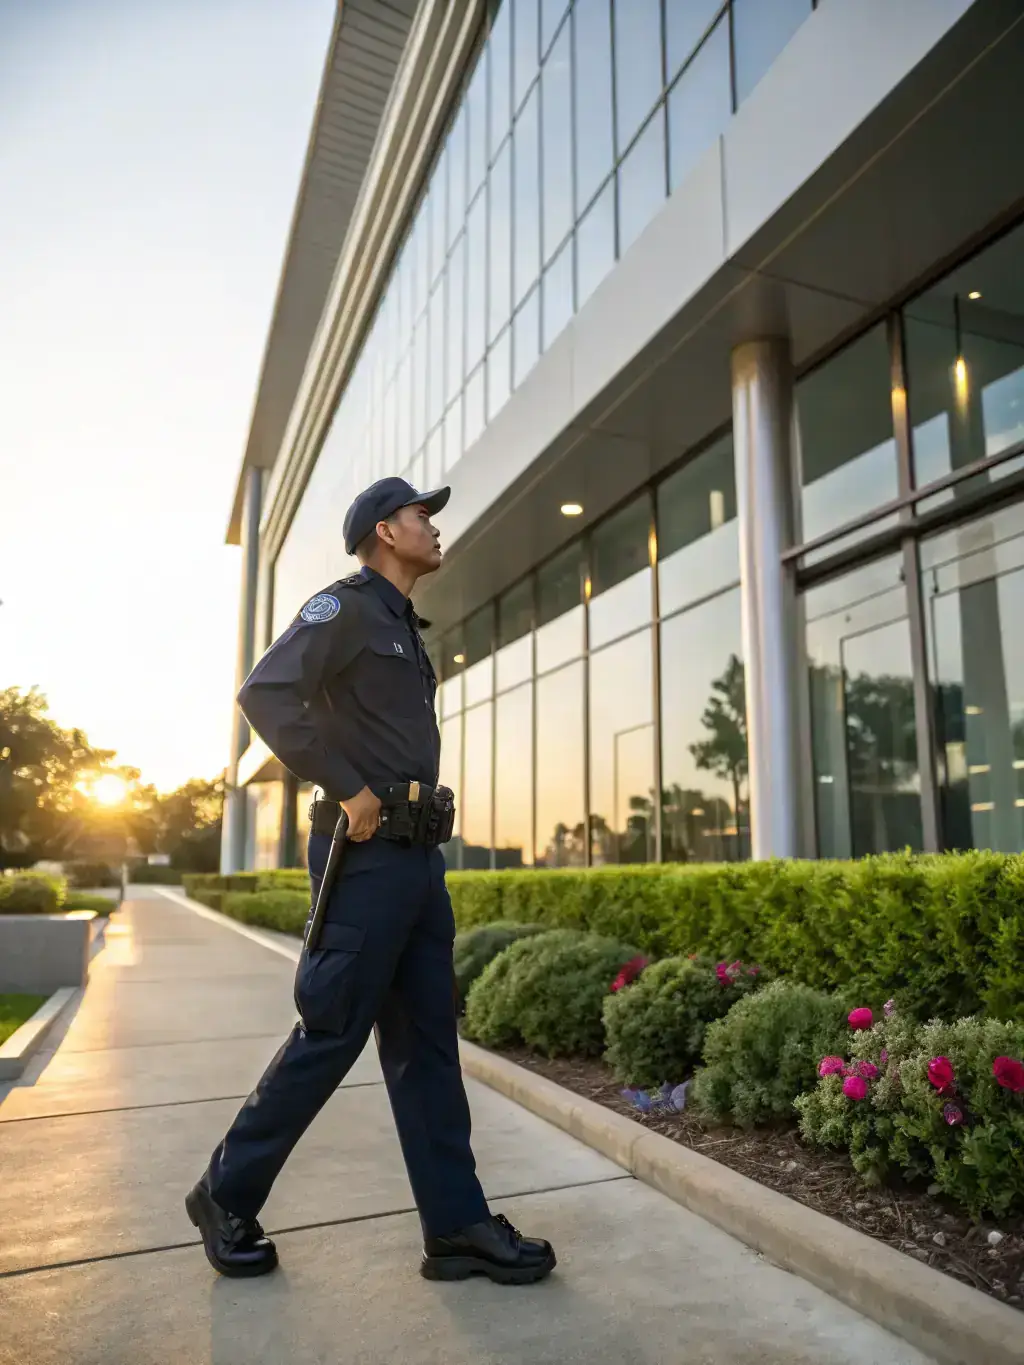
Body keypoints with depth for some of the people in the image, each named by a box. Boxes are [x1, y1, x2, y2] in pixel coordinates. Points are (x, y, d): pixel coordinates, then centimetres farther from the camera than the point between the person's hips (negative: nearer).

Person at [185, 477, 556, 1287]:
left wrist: (424, 809, 12)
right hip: (368, 854, -9)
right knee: (332, 1036, -1)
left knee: (427, 1041, 8)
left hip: (419, 857, 9)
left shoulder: (405, 631, 21)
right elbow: (266, 693, -20)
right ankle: (227, 1197, 20)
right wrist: (348, 791, -19)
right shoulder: (345, 608, -6)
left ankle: (458, 1226, 15)